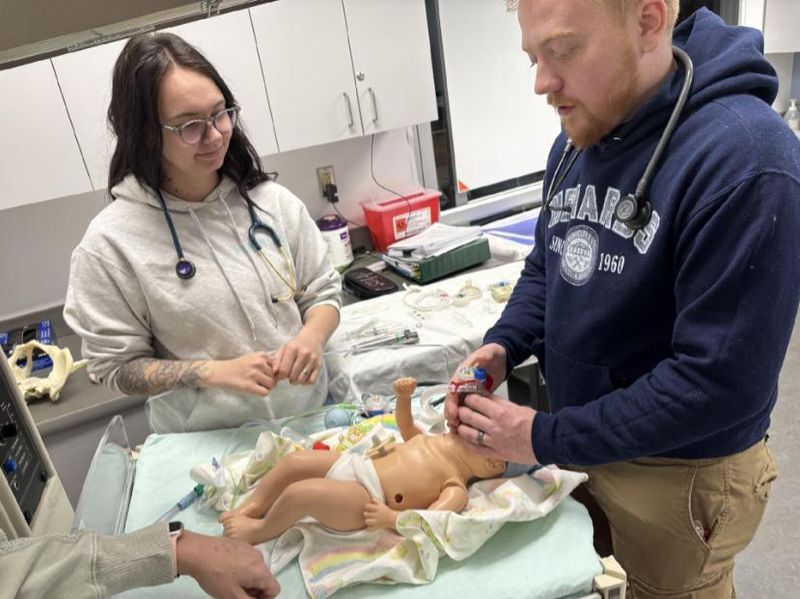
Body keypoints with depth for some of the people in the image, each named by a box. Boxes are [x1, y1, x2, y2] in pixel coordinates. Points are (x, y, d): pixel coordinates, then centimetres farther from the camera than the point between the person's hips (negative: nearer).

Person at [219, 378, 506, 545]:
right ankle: (250, 508, 17)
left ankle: (259, 530, 5)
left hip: (364, 499, -8)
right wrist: (404, 397, 10)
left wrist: (390, 518, -32)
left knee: (299, 493, -24)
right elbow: (406, 427, 26)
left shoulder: (456, 490, -10)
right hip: (353, 463, 8)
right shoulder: (439, 442, 13)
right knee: (294, 460, 0)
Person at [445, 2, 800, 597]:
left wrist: (547, 438, -23)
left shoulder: (746, 159, -26)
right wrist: (502, 346, -9)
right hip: (580, 448, 6)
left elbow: (720, 380, -28)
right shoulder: (577, 141, -1)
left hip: (678, 476, -6)